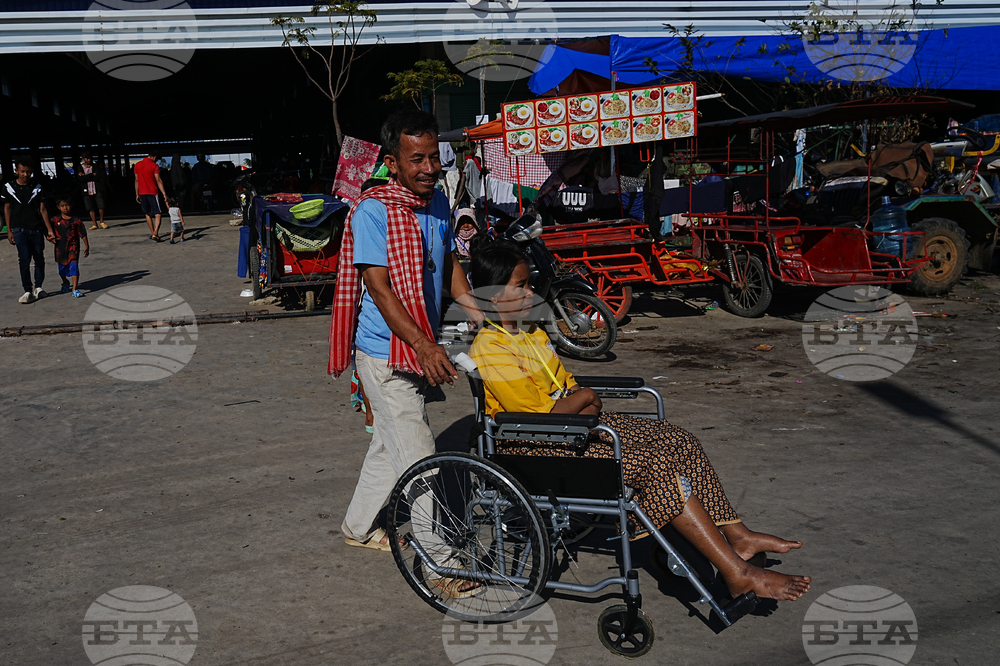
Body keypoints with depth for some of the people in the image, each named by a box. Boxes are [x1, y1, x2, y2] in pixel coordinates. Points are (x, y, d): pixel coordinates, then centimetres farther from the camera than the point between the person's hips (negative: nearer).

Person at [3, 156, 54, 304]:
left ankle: (38, 287, 22)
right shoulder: (9, 187, 3)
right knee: (24, 259, -11)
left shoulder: (37, 187, 4)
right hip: (20, 229, -2)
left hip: (37, 229, 2)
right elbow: (7, 208, 7)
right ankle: (28, 291, -6)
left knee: (39, 259, 5)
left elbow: (43, 209, 6)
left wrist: (49, 229, 2)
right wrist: (9, 231, 4)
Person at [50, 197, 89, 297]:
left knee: (74, 266, -14)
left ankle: (75, 289, -13)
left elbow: (83, 234, 1)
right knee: (62, 267, 16)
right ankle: (65, 283, 45)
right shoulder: (55, 220, 0)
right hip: (60, 248, 3)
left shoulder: (76, 220, -4)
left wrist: (86, 246, 1)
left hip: (73, 247, -3)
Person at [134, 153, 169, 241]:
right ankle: (155, 234, -16)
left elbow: (137, 180, 13)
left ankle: (152, 233, 24)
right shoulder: (154, 166, -7)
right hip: (153, 192, -6)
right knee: (158, 214, -2)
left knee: (148, 214, 18)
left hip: (142, 193, 6)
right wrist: (164, 193, -13)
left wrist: (137, 194, 17)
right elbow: (158, 180, -13)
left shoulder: (137, 165, 9)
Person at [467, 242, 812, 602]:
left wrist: (579, 407, -8)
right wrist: (585, 397, -4)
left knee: (679, 442, -5)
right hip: (534, 450, -9)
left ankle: (736, 536, 1)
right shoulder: (489, 351, -17)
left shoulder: (530, 332, 13)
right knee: (655, 464, -22)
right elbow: (541, 417, -21)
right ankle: (737, 573, -19)